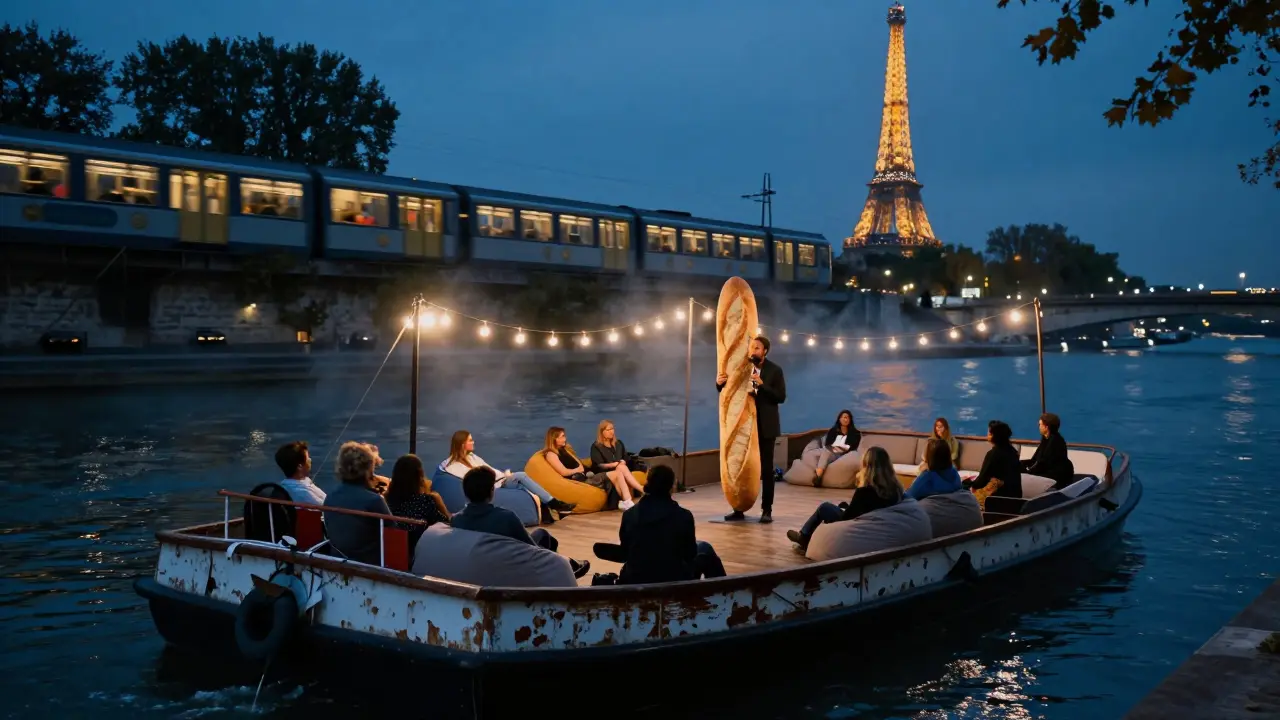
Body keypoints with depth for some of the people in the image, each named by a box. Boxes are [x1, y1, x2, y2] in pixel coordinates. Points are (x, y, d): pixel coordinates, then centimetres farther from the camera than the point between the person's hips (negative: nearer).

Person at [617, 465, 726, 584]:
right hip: (673, 580, -3)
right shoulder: (683, 516, -13)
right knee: (705, 549, 23)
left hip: (634, 581, 3)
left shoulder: (629, 515, -6)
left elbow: (625, 552, 7)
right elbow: (690, 554, 0)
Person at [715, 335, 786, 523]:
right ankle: (739, 509, 8)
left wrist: (762, 384, -23)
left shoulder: (774, 370, -3)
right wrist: (720, 384, -13)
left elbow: (781, 397, -11)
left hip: (765, 426, -3)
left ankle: (767, 510, 5)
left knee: (766, 469, 1)